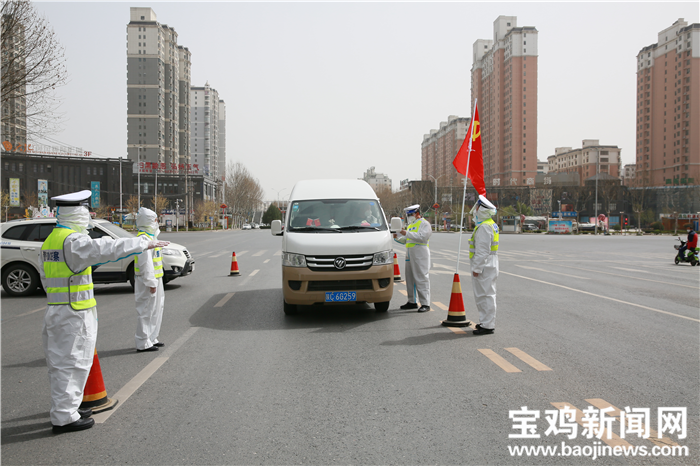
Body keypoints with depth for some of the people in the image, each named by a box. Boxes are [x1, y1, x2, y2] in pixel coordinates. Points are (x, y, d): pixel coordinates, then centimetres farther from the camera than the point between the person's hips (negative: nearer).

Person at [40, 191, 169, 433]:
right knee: (71, 363, -3)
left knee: (62, 363, 16)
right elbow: (107, 248, -26)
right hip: (75, 313, -10)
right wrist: (144, 243, -19)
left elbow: (45, 277, 19)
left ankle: (67, 408, 28)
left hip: (55, 311, 10)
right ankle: (64, 417, 4)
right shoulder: (74, 240, -18)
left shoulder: (49, 241, 14)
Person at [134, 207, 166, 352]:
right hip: (147, 281, -10)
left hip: (154, 279, 10)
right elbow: (145, 263, -23)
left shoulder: (150, 236, 15)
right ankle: (143, 343, 1)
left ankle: (151, 339, 26)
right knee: (146, 311, -5)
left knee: (156, 310, 17)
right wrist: (151, 283, -23)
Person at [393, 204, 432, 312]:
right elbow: (406, 240, 26)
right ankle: (412, 302, 19)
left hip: (420, 255, -9)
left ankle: (425, 304, -9)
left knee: (421, 279, -10)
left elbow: (422, 237, -19)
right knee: (410, 278, 10)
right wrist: (398, 238, 8)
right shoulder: (410, 225, 23)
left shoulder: (424, 224, -3)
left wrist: (407, 233, -20)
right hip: (410, 254, 9)